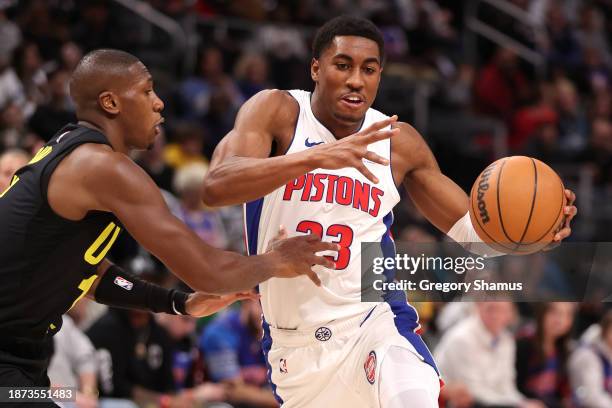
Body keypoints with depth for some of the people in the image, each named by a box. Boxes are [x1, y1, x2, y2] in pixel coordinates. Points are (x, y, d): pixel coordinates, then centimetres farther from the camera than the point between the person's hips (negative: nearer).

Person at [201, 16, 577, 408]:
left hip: (375, 325, 0)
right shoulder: (277, 111, -7)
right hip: (292, 345, 0)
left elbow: (470, 228, 10)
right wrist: (315, 157, -37)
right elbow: (215, 187, -24)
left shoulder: (400, 143, 2)